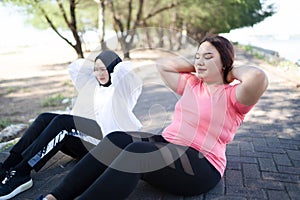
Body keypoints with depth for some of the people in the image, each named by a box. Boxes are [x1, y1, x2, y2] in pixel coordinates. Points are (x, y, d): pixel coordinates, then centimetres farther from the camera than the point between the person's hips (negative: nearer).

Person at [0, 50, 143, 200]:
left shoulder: (122, 88, 2)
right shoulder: (93, 84, 22)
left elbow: (125, 70, -20)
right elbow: (75, 67, 24)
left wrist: (114, 68, 2)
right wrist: (96, 66, 19)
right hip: (89, 141, 8)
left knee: (61, 122, -26)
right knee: (45, 118, -10)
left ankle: (20, 174, -27)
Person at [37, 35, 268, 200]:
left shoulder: (232, 95, -3)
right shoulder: (191, 84, 17)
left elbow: (258, 77, -24)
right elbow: (163, 64, 21)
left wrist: (233, 71, -4)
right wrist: (195, 66, 15)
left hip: (201, 165, -7)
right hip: (167, 145, 7)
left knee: (137, 152, -33)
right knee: (117, 139, -19)